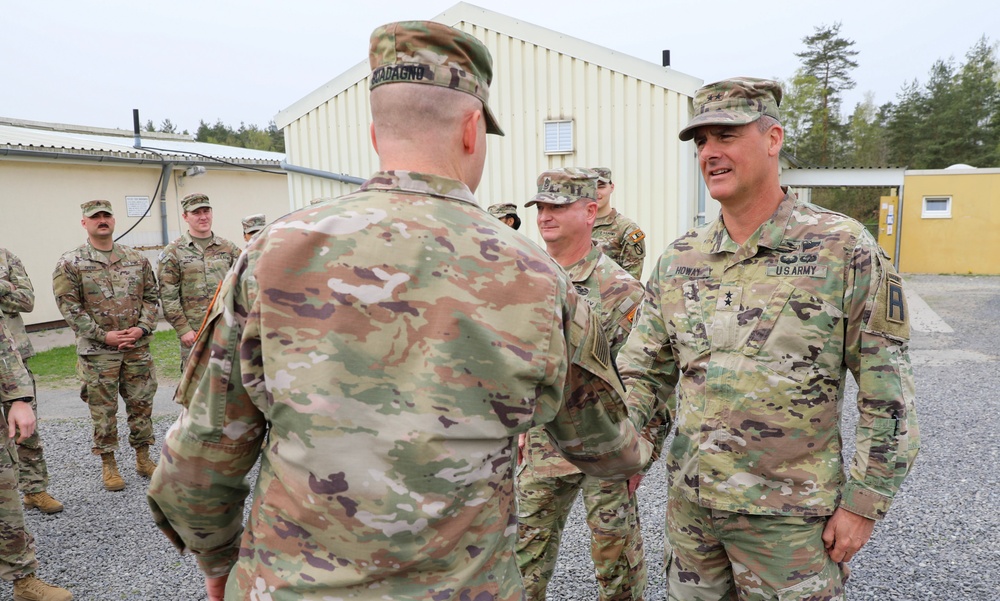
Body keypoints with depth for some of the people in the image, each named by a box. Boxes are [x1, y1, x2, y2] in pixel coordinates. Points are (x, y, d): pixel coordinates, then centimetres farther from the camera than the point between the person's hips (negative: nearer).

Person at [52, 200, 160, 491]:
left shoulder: (136, 259, 6)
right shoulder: (70, 264, -3)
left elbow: (150, 296, 9)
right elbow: (69, 306, -6)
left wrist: (142, 327, -7)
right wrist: (103, 335, -13)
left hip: (138, 347, 3)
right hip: (97, 352, -3)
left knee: (141, 404, 10)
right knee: (103, 411, 5)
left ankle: (143, 458, 25)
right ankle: (108, 464, 20)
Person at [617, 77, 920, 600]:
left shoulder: (843, 249, -10)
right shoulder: (678, 260, 1)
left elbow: (886, 390, -8)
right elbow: (643, 370, 8)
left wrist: (863, 503, -8)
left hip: (788, 512, -4)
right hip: (689, 499, 4)